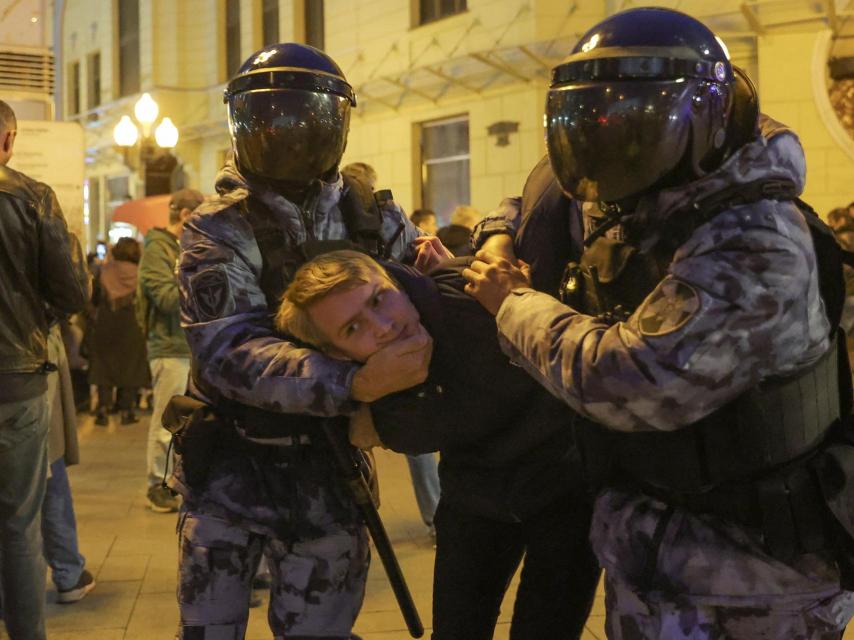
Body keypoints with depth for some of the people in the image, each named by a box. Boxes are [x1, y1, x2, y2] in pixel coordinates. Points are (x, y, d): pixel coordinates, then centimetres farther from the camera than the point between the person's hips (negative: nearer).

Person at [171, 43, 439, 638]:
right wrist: (357, 382, -39)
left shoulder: (373, 218, -1)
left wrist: (436, 259, -10)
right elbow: (230, 353, -25)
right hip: (232, 462, -2)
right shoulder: (219, 229, -10)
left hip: (325, 465, 2)